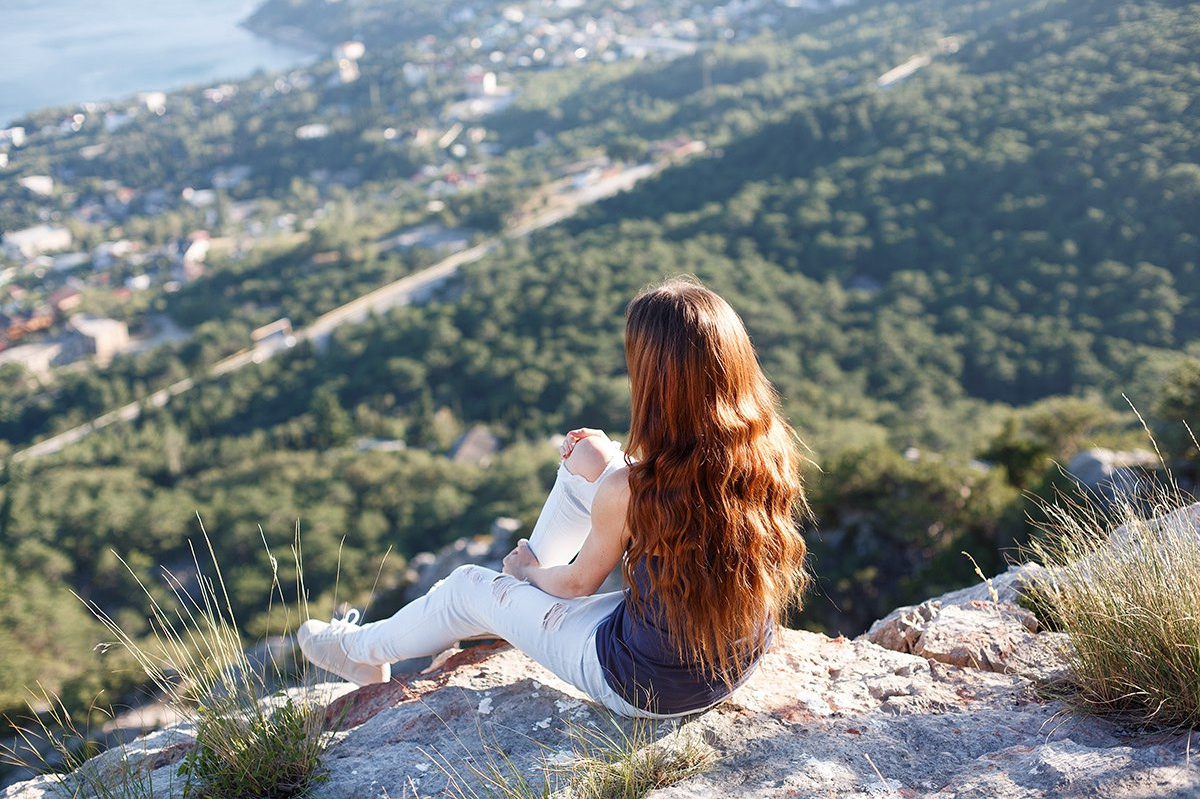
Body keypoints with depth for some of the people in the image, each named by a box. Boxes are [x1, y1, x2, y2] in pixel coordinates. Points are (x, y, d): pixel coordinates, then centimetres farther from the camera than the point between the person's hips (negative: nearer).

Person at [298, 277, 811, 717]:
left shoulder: (628, 491, -31)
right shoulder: (770, 452, -16)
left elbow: (579, 583, -10)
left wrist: (527, 571, 12)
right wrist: (613, 461, 9)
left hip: (647, 686, -5)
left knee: (469, 587, 16)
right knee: (589, 457, 15)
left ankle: (363, 652, 48)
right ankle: (526, 594, 42)